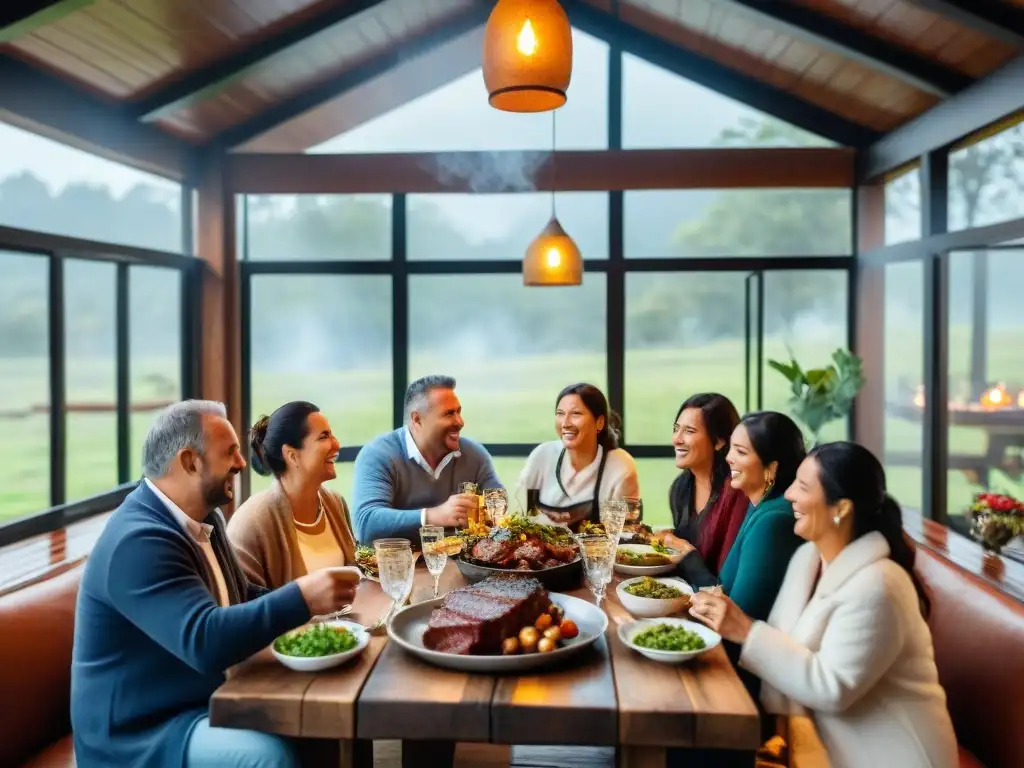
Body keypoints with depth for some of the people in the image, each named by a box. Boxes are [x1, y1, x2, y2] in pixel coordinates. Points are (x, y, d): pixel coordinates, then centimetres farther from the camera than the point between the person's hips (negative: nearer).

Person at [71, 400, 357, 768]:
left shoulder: (204, 517, 6)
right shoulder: (138, 542, -24)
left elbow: (241, 598, 15)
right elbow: (206, 642, -33)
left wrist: (305, 601, -2)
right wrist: (300, 599, -31)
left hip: (206, 697, 9)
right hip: (141, 728, -9)